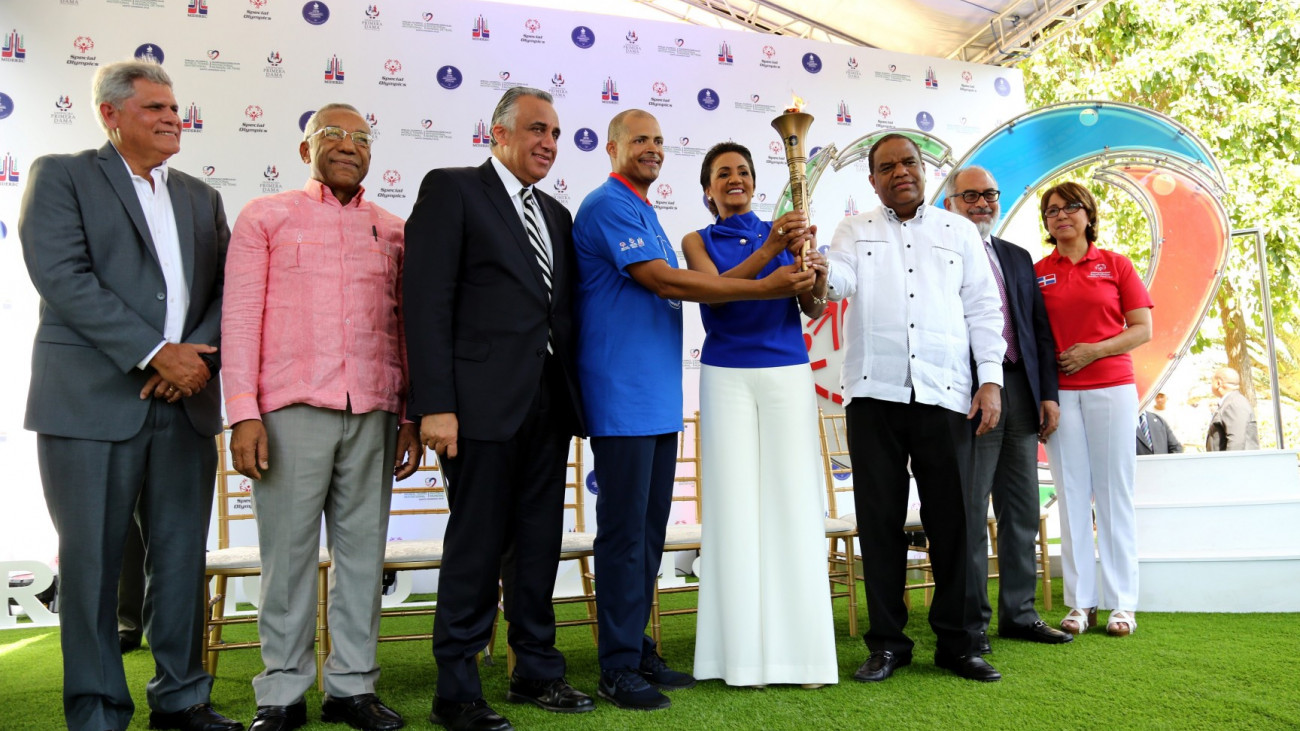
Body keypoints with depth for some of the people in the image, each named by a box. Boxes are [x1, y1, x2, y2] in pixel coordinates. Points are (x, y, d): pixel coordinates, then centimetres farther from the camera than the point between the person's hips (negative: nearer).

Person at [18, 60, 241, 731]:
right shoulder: (60, 176, 4)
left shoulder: (201, 197, 19)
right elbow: (63, 276, -10)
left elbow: (225, 288, 12)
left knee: (182, 556, 9)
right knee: (91, 561, 2)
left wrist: (197, 351, -7)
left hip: (185, 400, 5)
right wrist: (153, 353, -15)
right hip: (92, 402, -4)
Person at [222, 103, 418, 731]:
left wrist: (411, 416, 8)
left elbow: (403, 326, 14)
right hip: (291, 410, -2)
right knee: (288, 553, 3)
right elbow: (240, 317, 1)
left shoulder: (392, 230, 15)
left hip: (372, 415, 3)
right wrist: (243, 414, -7)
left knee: (363, 551, 6)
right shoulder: (266, 216, 7)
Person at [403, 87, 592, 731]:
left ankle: (537, 672, 27)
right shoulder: (451, 189, -1)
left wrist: (572, 395, 8)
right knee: (477, 548, 0)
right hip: (483, 402, -6)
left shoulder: (556, 215, 19)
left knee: (539, 544, 13)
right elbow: (428, 300, -10)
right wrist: (435, 403, -17)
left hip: (548, 405, 7)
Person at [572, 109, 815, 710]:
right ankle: (619, 668, 6)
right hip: (623, 396, -9)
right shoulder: (609, 205, -8)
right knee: (624, 532, -4)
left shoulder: (644, 211, 22)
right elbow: (663, 281, -16)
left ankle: (639, 651, 22)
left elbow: (682, 289, 20)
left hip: (658, 398, 9)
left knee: (650, 531, 12)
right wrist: (764, 288, -15)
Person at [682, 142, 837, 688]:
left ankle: (799, 648, 7)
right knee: (736, 504, -1)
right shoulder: (699, 241, 8)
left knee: (792, 500, -1)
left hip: (787, 375, 1)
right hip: (727, 376, -1)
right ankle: (746, 653, 5)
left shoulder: (785, 230, 11)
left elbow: (812, 309, 3)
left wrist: (817, 277, -19)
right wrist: (768, 252, -25)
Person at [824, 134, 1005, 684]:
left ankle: (957, 642, 15)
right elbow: (838, 280, -5)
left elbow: (983, 308, 11)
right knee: (880, 519, 4)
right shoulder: (855, 230, 15)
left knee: (951, 519, 2)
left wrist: (991, 379, 1)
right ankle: (887, 642, 15)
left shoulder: (959, 231, 16)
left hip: (943, 393, 0)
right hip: (874, 393, 0)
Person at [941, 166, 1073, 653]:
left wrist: (1049, 393, 8)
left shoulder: (1018, 258, 19)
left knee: (1022, 512, 11)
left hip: (1021, 393, 7)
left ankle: (1019, 612, 23)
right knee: (969, 513, -1)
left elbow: (1040, 329, 17)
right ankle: (971, 619, 9)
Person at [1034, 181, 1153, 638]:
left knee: (1114, 492, 2)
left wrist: (1095, 350, -11)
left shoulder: (1115, 265, 6)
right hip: (1059, 392, 1)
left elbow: (1143, 329, 3)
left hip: (1111, 386, -1)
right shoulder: (1037, 273, 8)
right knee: (1072, 493, 3)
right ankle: (1080, 603, 9)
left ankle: (1121, 603, 9)